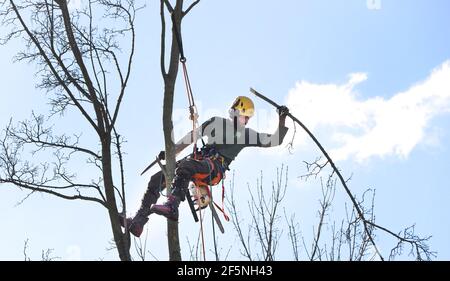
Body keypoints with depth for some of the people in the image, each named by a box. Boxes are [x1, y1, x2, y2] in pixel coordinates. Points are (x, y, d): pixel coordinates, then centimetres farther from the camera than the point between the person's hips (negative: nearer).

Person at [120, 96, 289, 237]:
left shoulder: (248, 135, 15)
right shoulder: (217, 122, 17)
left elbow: (275, 141, 14)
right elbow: (193, 136, 15)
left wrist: (282, 119, 4)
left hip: (215, 169, -3)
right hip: (198, 161, 3)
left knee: (185, 166, -37)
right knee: (157, 179, -13)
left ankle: (172, 207, -52)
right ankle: (138, 222, -12)